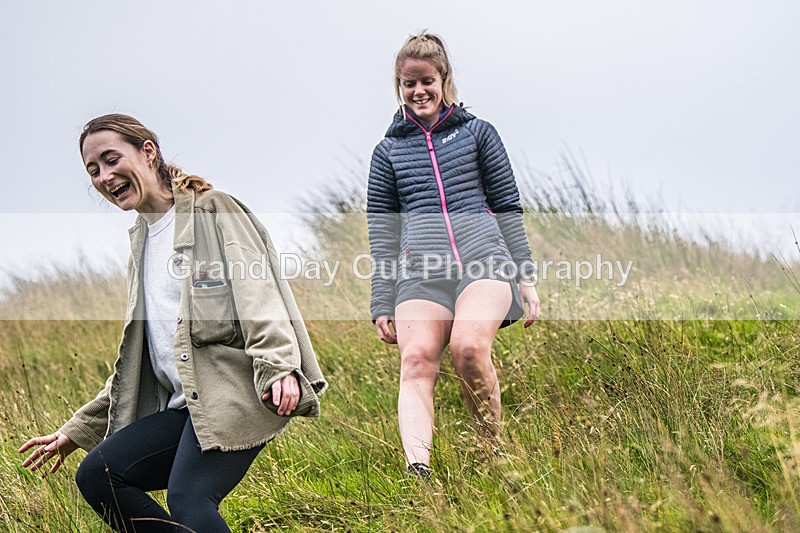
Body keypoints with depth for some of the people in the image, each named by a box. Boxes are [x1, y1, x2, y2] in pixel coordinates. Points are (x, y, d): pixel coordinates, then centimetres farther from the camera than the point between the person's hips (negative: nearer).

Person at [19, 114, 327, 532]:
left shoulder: (213, 211, 2)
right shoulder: (143, 240, 25)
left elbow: (258, 290, -12)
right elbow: (136, 358, 29)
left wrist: (278, 367, -29)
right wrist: (77, 431, 27)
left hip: (236, 390, -8)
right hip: (187, 404, 8)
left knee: (187, 498, -28)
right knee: (96, 475, -13)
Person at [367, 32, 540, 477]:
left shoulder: (478, 133, 16)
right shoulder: (389, 151, 20)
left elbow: (509, 209, 15)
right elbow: (382, 234, 18)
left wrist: (526, 278, 8)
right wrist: (382, 305, 12)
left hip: (484, 259, -1)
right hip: (420, 270, 2)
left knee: (468, 346, -28)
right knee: (417, 358, -23)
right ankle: (418, 472, -41)